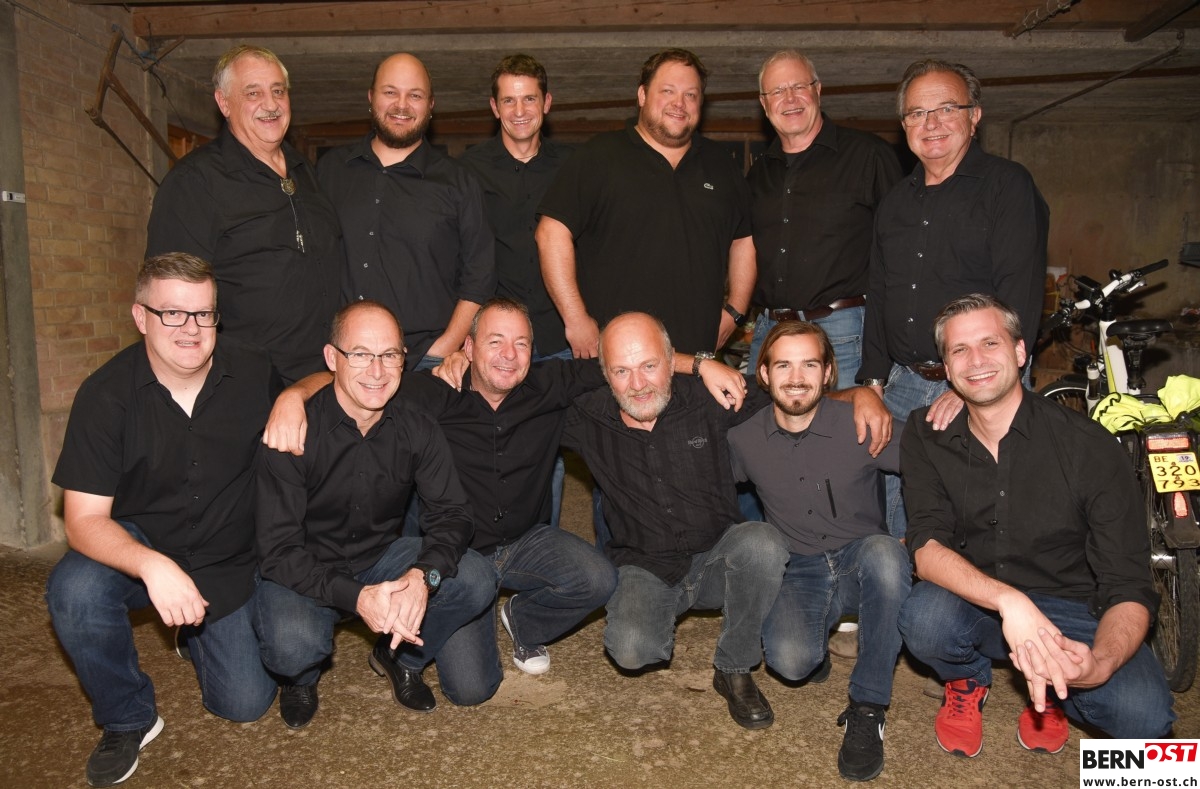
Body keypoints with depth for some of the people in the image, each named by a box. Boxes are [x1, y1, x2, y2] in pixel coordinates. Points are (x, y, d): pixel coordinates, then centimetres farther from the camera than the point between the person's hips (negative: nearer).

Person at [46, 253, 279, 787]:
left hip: (230, 564, 1)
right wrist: (153, 566, -40)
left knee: (245, 704, -2)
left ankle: (198, 633, 33)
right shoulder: (106, 394, -17)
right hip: (136, 548, -1)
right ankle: (128, 719, -5)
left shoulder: (253, 374, -12)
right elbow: (84, 518, -20)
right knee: (74, 591, -34)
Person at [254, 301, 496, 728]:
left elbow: (450, 514, -11)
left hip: (383, 557, 3)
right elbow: (277, 551, -22)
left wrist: (423, 574, -33)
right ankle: (301, 676, 7)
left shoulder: (417, 428, -11)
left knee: (475, 580, -21)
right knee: (293, 645, -34)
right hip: (305, 571, -3)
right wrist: (355, 596, -37)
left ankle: (400, 656, 9)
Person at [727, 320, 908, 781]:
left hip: (861, 566, 0)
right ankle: (815, 647, 10)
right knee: (789, 660, -31)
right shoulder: (744, 440, -4)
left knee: (884, 552, -37)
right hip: (797, 574, 0)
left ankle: (867, 709, -20)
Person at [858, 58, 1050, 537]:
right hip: (903, 385, 6)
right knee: (897, 540, 8)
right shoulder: (895, 202, 16)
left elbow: (1020, 296, -13)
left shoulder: (1007, 185, -3)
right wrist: (873, 382, 10)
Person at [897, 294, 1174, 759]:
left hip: (1073, 614, -1)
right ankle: (968, 679, 5)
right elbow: (926, 548, -17)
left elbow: (1130, 590, -15)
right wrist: (1009, 600, -37)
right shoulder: (926, 436, -6)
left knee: (1144, 716, -29)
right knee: (924, 617, -32)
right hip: (976, 604, 1)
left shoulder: (1090, 446, -13)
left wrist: (1098, 664, -37)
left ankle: (1049, 690, 8)